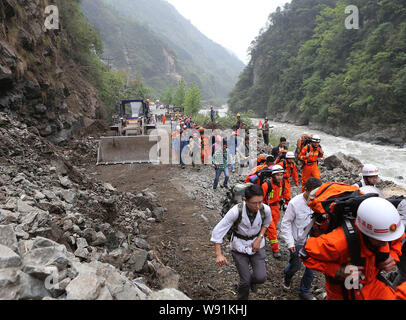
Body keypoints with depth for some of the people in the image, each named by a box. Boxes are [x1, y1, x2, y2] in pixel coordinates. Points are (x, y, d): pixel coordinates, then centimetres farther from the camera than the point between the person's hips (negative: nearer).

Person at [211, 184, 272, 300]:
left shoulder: (265, 209, -21)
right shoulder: (236, 211, -31)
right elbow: (218, 231, -25)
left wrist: (260, 238, -7)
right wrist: (219, 254, -30)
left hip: (256, 244, 3)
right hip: (239, 246, -2)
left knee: (261, 278, -7)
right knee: (245, 281, 0)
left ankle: (251, 278, 30)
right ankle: (242, 298, 33)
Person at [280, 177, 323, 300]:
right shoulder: (295, 203, -21)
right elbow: (285, 223, -13)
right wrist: (290, 242, -15)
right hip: (297, 241, -3)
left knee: (312, 267, 9)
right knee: (296, 266, 14)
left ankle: (304, 292, 34)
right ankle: (287, 276, 50)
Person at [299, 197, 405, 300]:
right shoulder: (340, 242, -41)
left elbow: (396, 240, 3)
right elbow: (306, 254, -30)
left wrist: (393, 256, -16)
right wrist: (337, 270, -35)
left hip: (371, 282, 4)